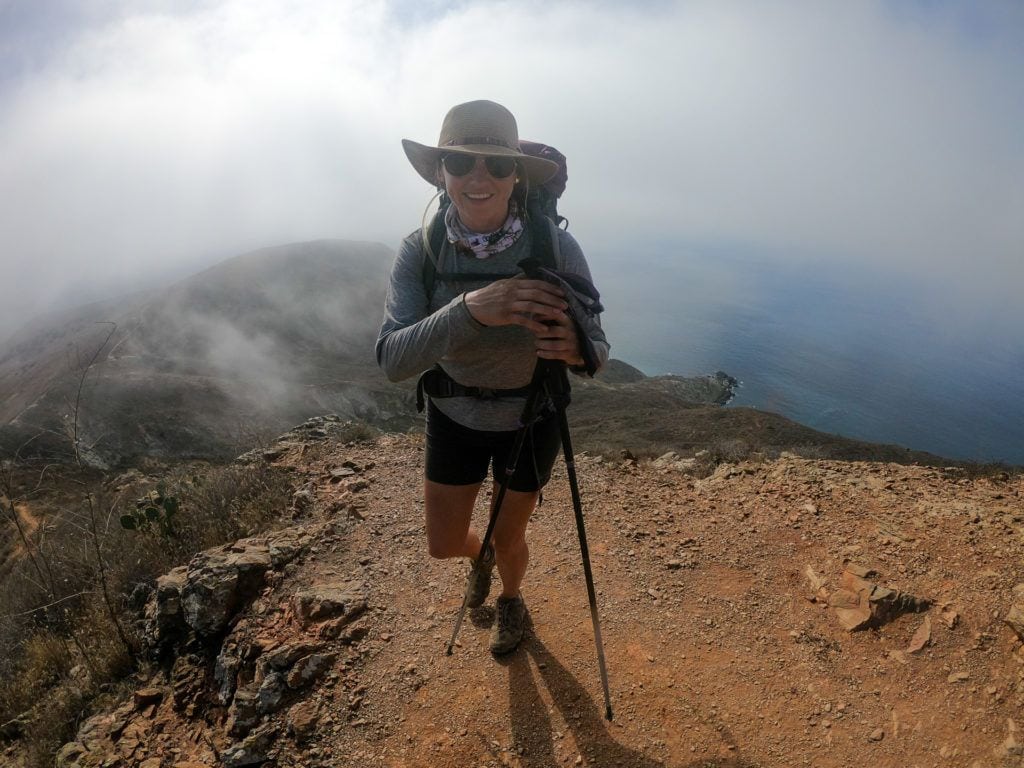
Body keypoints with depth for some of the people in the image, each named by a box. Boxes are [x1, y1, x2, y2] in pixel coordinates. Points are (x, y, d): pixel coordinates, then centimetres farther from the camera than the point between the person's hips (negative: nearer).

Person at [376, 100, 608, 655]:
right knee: (443, 545, 15)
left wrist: (573, 349, -44)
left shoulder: (556, 248, -25)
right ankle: (480, 555, 56)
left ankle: (511, 601, 55)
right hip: (453, 415, 2)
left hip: (530, 418, -1)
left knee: (508, 535, 16)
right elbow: (392, 359, -31)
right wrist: (469, 309, -49)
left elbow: (597, 349, -19)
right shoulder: (421, 251, -21)